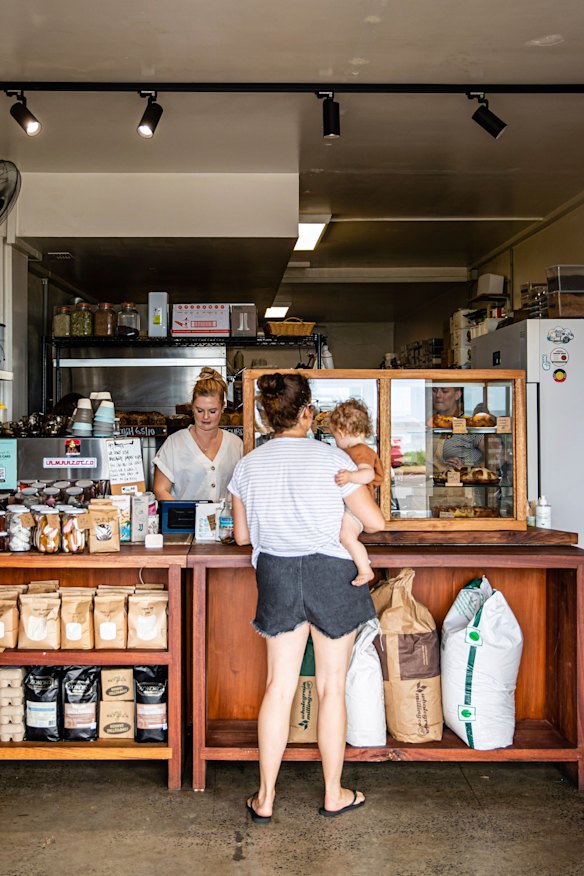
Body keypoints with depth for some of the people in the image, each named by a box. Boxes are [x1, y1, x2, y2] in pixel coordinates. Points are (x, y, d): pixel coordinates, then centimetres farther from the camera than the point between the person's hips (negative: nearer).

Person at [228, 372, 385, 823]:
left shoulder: (248, 465, 0)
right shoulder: (332, 458, -10)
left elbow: (242, 535, 9)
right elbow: (376, 522, -9)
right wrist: (363, 502, 12)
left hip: (277, 575, 3)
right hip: (331, 574, -3)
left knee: (279, 686, 12)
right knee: (332, 687, 10)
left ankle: (265, 797, 20)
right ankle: (335, 794, 25)